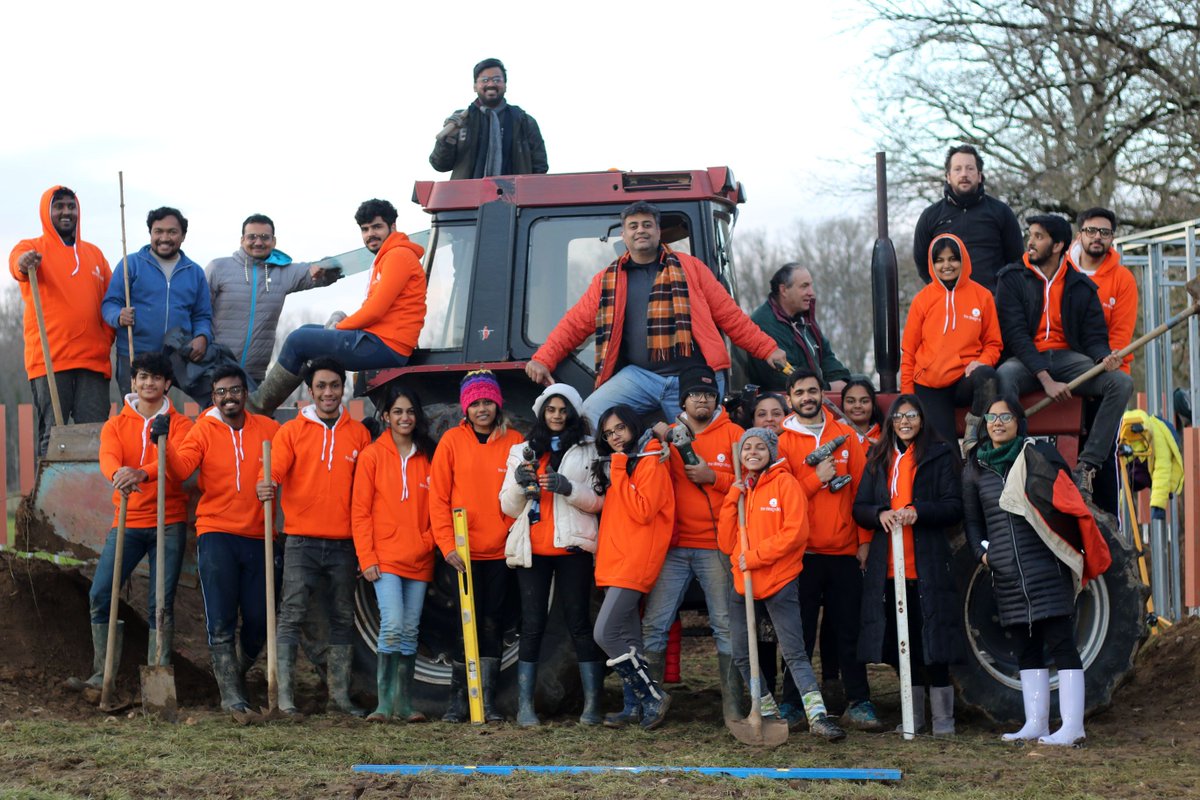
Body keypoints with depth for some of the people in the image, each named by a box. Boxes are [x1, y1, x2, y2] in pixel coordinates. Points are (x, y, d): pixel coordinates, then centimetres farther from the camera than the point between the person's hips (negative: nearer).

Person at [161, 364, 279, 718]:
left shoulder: (267, 429, 8)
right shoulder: (204, 430, 2)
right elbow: (181, 468, -12)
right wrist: (166, 442, -29)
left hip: (257, 536, 2)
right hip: (216, 533, -2)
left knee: (258, 620, 5)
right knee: (221, 622, -8)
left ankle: (239, 673, 31)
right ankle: (231, 695, -8)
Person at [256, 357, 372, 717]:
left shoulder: (358, 434, 9)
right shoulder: (291, 431, 4)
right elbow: (275, 469, -9)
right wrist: (267, 484, -33)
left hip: (344, 544, 3)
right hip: (302, 541, -3)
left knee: (343, 618, 9)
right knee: (292, 614, -10)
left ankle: (340, 695, 17)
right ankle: (284, 694, -10)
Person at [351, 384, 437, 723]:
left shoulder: (427, 457, 8)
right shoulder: (372, 455, 0)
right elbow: (360, 510, -2)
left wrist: (430, 540, -2)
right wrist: (366, 558, -7)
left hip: (419, 559, 4)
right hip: (385, 557, -4)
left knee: (410, 632, 7)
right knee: (393, 626, -16)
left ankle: (405, 704, 12)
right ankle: (384, 703, -9)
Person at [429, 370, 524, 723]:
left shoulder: (514, 442, 5)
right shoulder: (452, 441, 1)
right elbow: (438, 497, 0)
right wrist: (447, 544, -8)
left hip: (501, 550, 2)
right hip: (464, 551, -1)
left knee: (492, 625, 4)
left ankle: (488, 701, 9)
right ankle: (457, 699, 9)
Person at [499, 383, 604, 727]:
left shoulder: (587, 450, 7)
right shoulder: (522, 451, 15)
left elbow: (598, 501, 1)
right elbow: (509, 507, 13)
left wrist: (569, 488, -17)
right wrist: (520, 483, -8)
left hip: (573, 547, -2)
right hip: (532, 549, 2)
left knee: (579, 623, -3)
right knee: (532, 626, 0)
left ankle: (592, 706, -2)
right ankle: (525, 707, -1)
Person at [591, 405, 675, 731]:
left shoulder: (650, 462, -8)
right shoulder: (617, 465, 19)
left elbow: (642, 510, -19)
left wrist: (618, 471, -15)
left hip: (635, 561, -9)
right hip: (614, 559, 9)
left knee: (606, 633, -15)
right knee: (626, 637, 8)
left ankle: (654, 696, -8)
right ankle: (636, 705, 12)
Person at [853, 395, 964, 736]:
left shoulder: (940, 456, 3)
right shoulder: (878, 459, 15)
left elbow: (954, 506, -4)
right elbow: (859, 508, 12)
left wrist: (918, 512, -19)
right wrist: (880, 514, -10)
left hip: (928, 564, -4)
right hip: (887, 565, 4)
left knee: (932, 641, -4)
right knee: (900, 643, 7)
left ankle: (943, 718, 3)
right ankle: (913, 717, 16)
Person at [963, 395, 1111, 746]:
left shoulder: (1038, 455, -1)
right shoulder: (976, 468, 12)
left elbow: (1065, 500, -3)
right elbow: (973, 520, 20)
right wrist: (982, 551, 4)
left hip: (1046, 568, -5)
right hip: (1006, 572, 5)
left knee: (1060, 643, -7)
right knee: (1026, 649, 9)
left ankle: (1072, 725, -9)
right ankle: (1035, 723, 14)